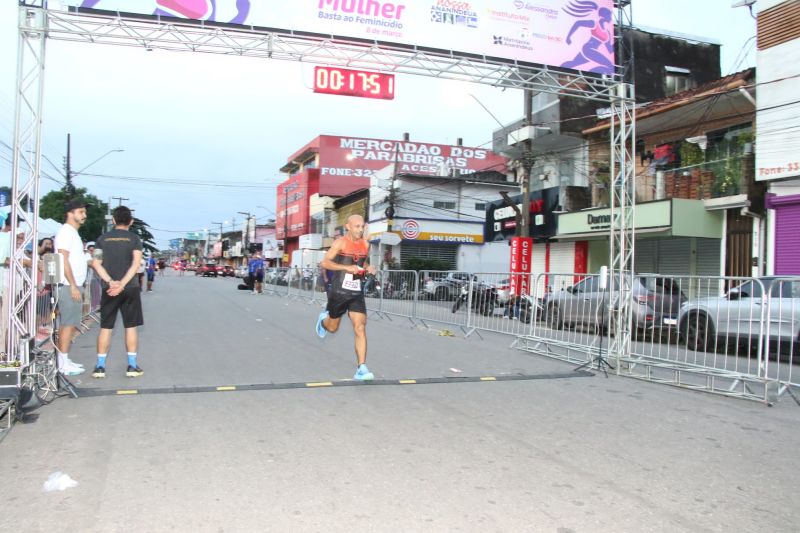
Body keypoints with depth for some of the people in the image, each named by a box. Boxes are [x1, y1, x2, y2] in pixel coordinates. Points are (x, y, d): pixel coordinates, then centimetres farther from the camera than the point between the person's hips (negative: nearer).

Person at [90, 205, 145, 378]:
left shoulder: (103, 239, 6)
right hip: (130, 288, -1)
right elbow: (136, 263, -12)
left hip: (109, 289, 2)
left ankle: (100, 366, 8)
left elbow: (96, 263, -3)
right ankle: (132, 365, 5)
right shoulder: (134, 238, 0)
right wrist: (122, 284, -15)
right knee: (131, 327, 4)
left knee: (105, 327, 8)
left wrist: (111, 282, -10)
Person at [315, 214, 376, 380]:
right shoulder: (340, 243, -10)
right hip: (339, 292, -3)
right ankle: (323, 319, 53)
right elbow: (325, 263, -16)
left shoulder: (365, 245, 6)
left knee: (360, 329, -11)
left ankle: (361, 369, -11)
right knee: (333, 328, 15)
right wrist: (347, 267, -26)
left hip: (357, 293, 3)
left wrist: (368, 268, 2)